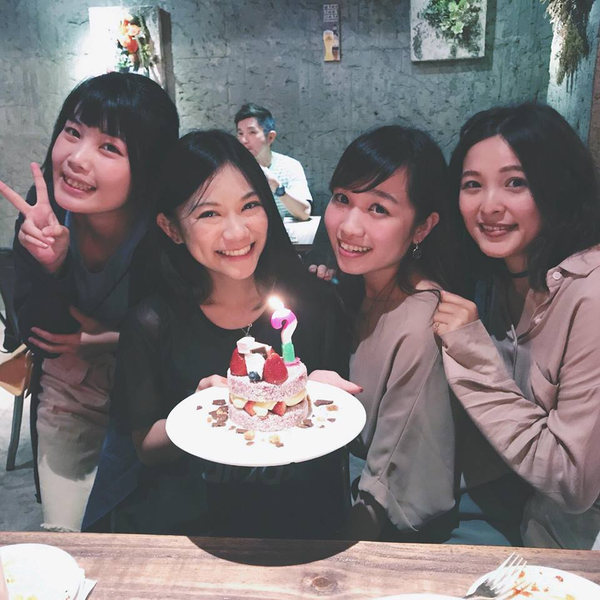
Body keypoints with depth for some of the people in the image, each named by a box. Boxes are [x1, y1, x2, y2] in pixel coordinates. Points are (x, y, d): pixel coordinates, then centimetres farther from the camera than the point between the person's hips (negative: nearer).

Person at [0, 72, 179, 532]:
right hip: (71, 386, 3)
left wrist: (107, 339, -18)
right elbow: (37, 337, -16)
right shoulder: (44, 212, -19)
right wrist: (49, 267, -32)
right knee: (63, 534, 9)